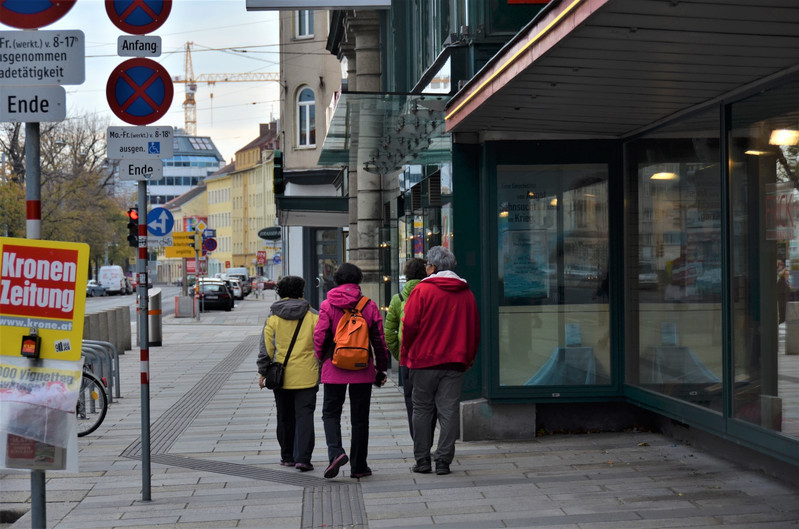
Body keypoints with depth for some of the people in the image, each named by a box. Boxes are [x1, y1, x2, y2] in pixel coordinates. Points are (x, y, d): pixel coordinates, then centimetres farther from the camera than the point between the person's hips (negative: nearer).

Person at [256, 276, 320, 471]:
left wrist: (263, 372, 6)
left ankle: (288, 456, 22)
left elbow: (266, 346, 0)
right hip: (306, 377, -1)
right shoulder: (312, 316, -1)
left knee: (285, 417, 14)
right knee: (304, 416, -1)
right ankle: (302, 458, -11)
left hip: (281, 376, 1)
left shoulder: (273, 317, 0)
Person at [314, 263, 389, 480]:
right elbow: (379, 339, 0)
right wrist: (381, 368, 10)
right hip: (362, 371, 1)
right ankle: (358, 466, 13)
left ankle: (336, 453, -13)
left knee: (331, 413, 11)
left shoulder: (327, 305, -5)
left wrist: (321, 359, 12)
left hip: (334, 370, -1)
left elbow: (320, 336, -7)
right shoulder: (369, 306, -2)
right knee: (359, 418, 9)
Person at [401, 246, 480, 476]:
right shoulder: (466, 293, 7)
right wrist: (469, 357, 22)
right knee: (448, 411, 3)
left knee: (422, 410, 8)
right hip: (455, 361, 3)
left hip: (424, 361, -3)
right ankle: (443, 461, 2)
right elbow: (475, 328, 12)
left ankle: (422, 460, 10)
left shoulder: (422, 290, -6)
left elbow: (409, 325, -9)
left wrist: (405, 355, 3)